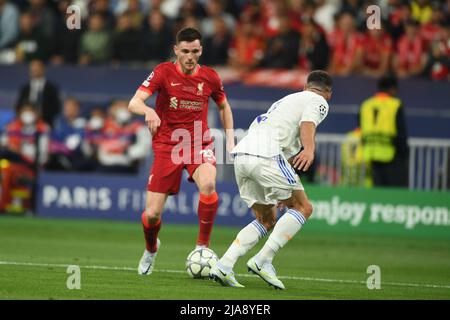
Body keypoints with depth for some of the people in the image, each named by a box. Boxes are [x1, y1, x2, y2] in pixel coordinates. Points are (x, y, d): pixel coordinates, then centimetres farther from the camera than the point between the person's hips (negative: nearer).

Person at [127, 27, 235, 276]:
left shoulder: (210, 77, 1)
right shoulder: (163, 72, -8)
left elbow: (224, 106, 21)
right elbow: (133, 103, -19)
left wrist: (230, 138, 10)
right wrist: (148, 111, -41)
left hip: (199, 143, 1)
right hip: (166, 146, -1)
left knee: (208, 185, -34)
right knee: (152, 214, -5)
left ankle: (203, 246, -16)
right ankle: (150, 250, 32)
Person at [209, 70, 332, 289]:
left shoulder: (286, 100, 36)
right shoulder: (318, 102, 12)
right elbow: (307, 123, -10)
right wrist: (309, 148, -28)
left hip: (241, 155, 8)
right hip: (265, 154, -8)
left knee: (267, 220, 16)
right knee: (303, 208, 4)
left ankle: (224, 265, 1)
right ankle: (263, 260, -9)